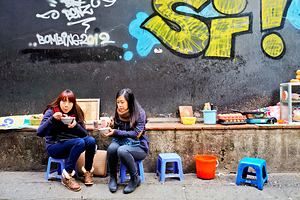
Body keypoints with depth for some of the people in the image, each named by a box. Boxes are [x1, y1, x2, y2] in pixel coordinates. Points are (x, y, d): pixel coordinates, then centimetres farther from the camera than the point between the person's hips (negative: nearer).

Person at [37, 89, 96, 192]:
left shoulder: (76, 113, 4)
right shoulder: (51, 112, -7)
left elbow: (84, 134, 0)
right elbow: (40, 133, -18)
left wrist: (76, 126, -21)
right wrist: (53, 119, -31)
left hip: (71, 145, 4)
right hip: (54, 147, -4)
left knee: (91, 140, -24)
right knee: (80, 142, -31)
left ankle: (88, 172, -7)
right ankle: (67, 176, -23)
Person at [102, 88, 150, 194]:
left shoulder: (140, 113, -13)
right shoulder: (118, 113, 3)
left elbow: (136, 135, -20)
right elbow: (116, 131, 8)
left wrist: (115, 132, -22)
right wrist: (112, 126, -16)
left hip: (139, 147, -4)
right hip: (122, 142, 4)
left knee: (122, 150, -35)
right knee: (111, 148, -30)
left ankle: (135, 179, -11)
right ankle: (112, 177, -7)